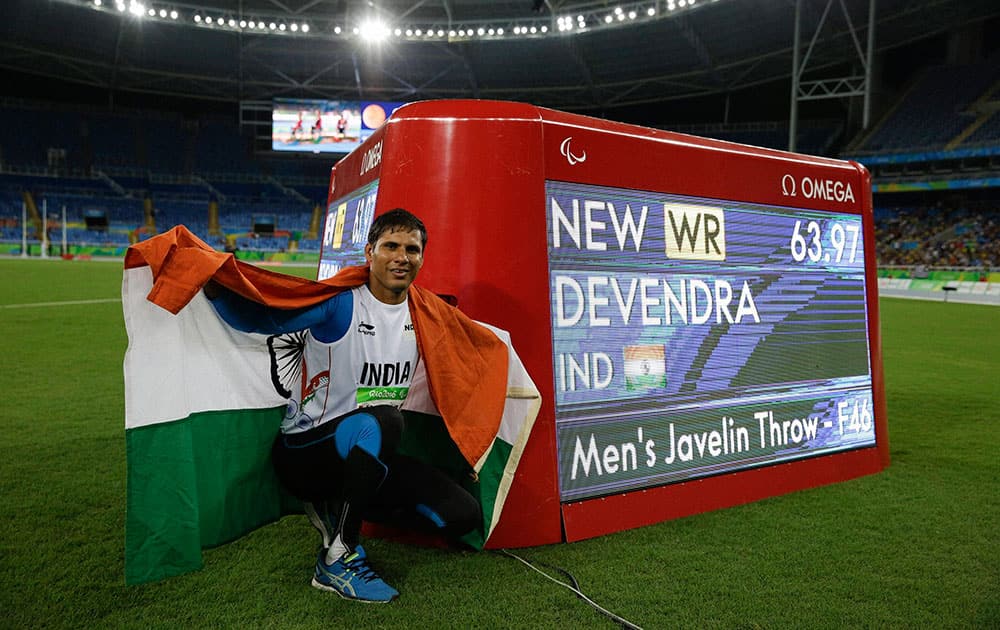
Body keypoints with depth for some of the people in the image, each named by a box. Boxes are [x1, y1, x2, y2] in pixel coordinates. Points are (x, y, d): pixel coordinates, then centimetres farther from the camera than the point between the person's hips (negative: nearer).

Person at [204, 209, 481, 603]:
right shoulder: (338, 304, -14)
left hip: (366, 459, 6)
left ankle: (337, 509, 8)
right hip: (302, 452, -6)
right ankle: (336, 560, -21)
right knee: (382, 419, -38)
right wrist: (214, 287, -34)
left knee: (463, 514, -5)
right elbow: (257, 319, -20)